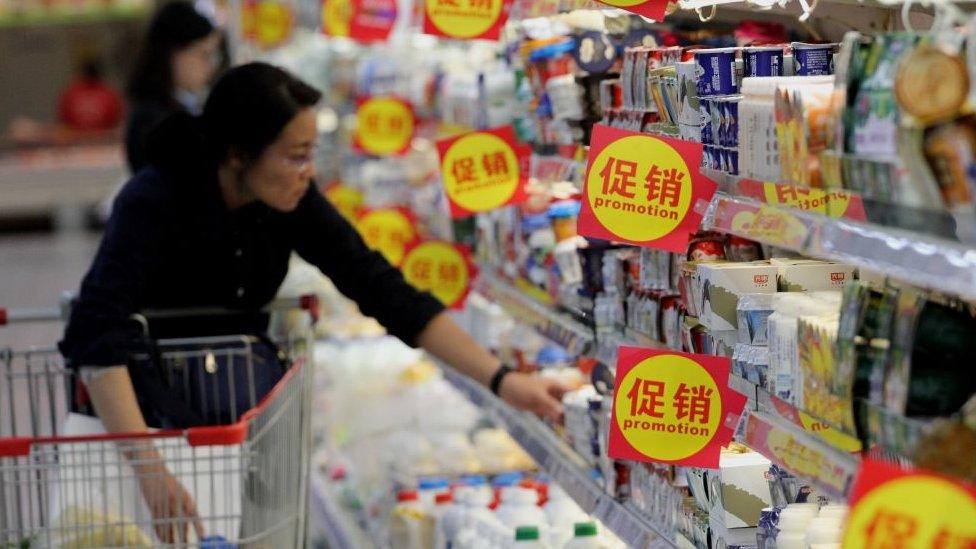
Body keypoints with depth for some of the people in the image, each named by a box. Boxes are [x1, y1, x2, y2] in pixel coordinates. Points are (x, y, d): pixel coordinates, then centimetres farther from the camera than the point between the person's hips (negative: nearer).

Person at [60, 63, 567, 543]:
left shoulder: (290, 201, -10)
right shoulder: (155, 200, -26)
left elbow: (382, 289, -11)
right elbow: (96, 332, -37)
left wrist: (500, 379, -20)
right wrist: (149, 466, -48)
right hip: (150, 398, -4)